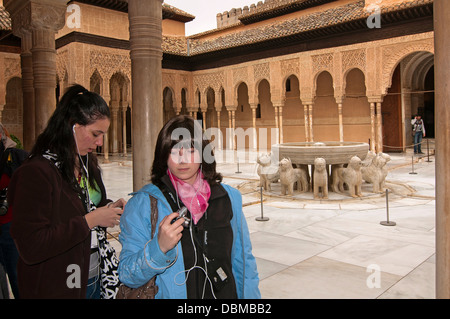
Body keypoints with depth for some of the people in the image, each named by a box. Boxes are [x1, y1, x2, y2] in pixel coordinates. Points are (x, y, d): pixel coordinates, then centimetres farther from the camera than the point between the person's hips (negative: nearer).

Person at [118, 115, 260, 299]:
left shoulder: (229, 198, -4)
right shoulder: (141, 204, -13)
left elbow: (244, 261, 3)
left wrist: (250, 295, -2)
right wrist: (159, 247, -29)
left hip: (225, 294, 3)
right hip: (169, 295, -2)